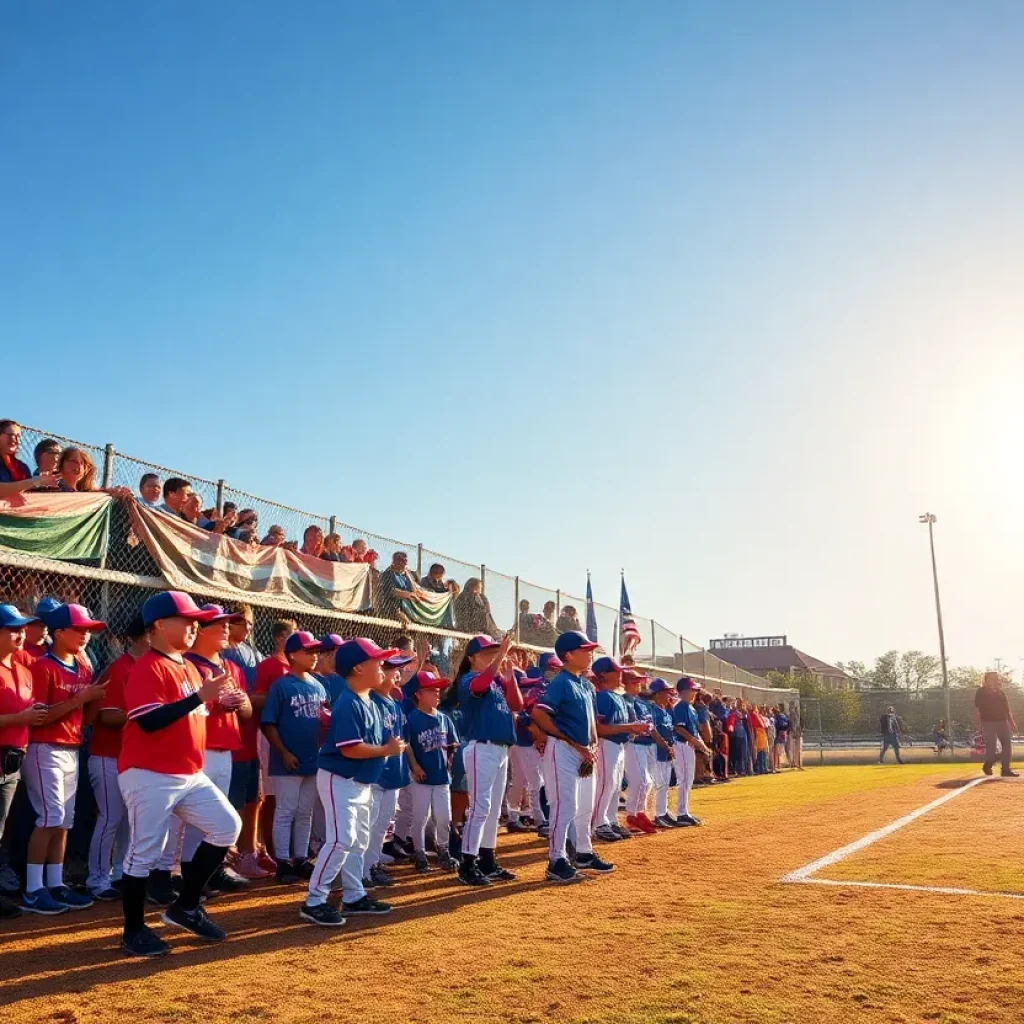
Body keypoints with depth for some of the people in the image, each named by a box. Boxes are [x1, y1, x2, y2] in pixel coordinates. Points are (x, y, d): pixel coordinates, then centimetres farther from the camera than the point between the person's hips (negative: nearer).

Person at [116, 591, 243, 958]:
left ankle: (185, 907, 20)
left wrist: (219, 701, 5)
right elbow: (149, 721, -26)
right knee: (144, 853, 1)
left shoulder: (188, 667, 14)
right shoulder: (147, 668, -15)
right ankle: (134, 931, 18)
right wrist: (200, 696, -28)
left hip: (191, 775, 9)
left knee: (227, 825, 7)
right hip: (150, 776, -9)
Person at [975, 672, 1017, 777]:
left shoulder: (1000, 692, 15)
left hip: (1003, 722, 6)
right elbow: (977, 709, -6)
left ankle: (1006, 769, 7)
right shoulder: (981, 692, -3)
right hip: (988, 723, -6)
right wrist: (979, 724, -12)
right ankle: (987, 766, 16)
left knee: (1007, 744, 1)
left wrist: (1012, 722, 11)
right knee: (991, 746, -7)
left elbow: (1007, 709, 18)